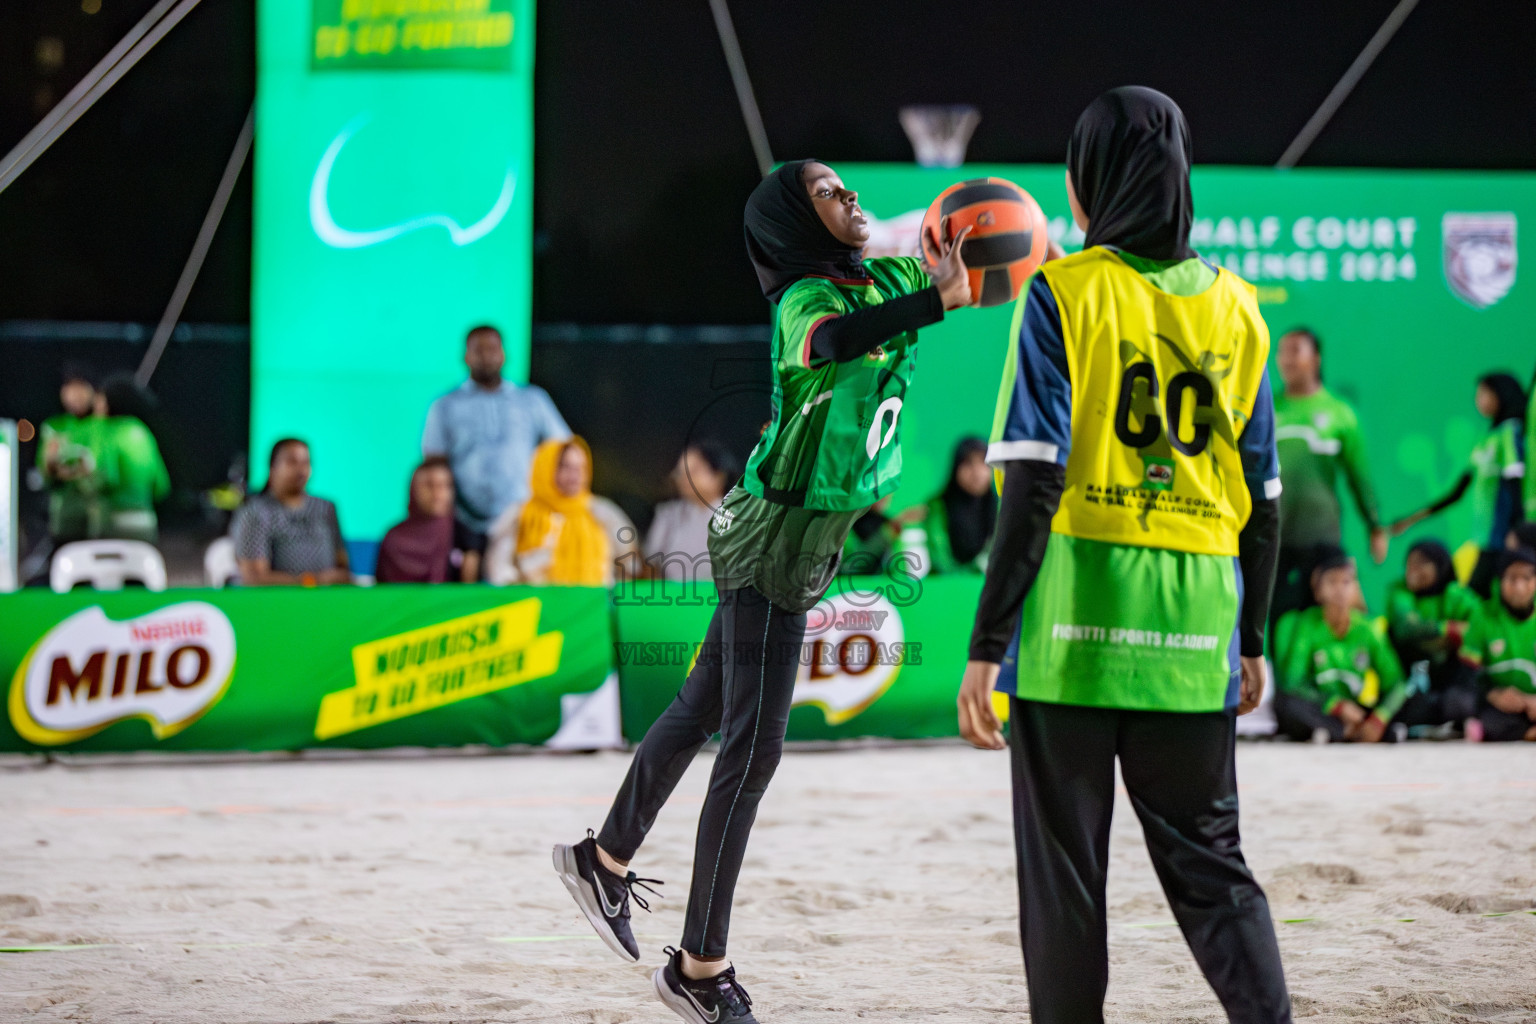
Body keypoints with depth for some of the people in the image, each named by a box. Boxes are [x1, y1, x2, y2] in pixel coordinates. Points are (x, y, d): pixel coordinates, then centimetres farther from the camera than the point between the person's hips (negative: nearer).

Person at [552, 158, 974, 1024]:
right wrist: (936, 302, -57)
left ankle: (606, 860, 40)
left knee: (705, 711, 22)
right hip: (776, 538, -9)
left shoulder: (886, 280, 5)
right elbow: (833, 340, -44)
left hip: (813, 544, 9)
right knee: (754, 745, -8)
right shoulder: (805, 301, -21)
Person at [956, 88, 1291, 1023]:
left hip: (1073, 614, -4)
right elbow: (1263, 498, 11)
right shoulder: (1235, 308, 8)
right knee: (1209, 861, 11)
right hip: (1194, 629, 4)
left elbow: (1036, 482, -12)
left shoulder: (1064, 295, -5)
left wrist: (988, 645, -12)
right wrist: (1252, 639, 21)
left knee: (1064, 871, 5)